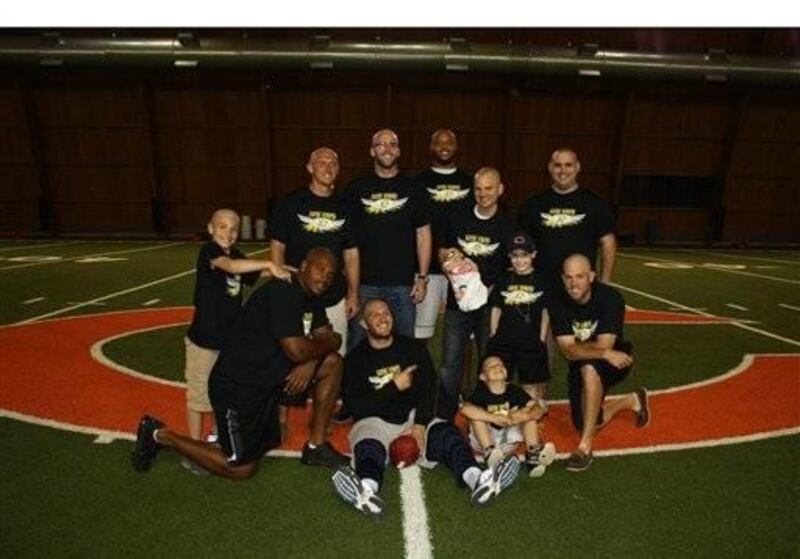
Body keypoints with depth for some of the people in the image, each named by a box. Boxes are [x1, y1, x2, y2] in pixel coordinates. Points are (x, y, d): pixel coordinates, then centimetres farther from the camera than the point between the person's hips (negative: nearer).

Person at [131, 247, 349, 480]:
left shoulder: (310, 298, 4)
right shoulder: (281, 293, -24)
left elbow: (326, 337, 7)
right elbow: (296, 350, -31)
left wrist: (310, 363, -14)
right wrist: (330, 342, -12)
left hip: (267, 380, 9)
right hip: (237, 386, -8)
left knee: (332, 362, -1)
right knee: (241, 468, 3)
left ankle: (316, 447, 10)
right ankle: (161, 435, 19)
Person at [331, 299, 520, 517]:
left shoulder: (413, 348, 11)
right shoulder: (355, 358, 4)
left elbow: (428, 389, -1)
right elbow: (357, 406, -6)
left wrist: (420, 424, -16)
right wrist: (394, 387, -9)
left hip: (414, 417, 2)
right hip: (375, 421, -2)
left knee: (446, 432, -26)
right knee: (368, 447, -34)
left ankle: (476, 479, -51)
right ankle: (367, 490, -64)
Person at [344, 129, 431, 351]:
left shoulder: (411, 187, 5)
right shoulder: (356, 188, 5)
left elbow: (423, 234, 5)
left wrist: (422, 277, 0)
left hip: (403, 284, 0)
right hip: (364, 282, 0)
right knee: (358, 345, 7)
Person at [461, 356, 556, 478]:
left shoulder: (514, 390, -5)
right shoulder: (481, 391, -15)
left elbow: (538, 409, -13)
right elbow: (465, 409, -35)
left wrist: (524, 416, -35)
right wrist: (494, 418, -42)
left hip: (508, 440, 3)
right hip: (483, 440, -3)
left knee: (530, 413, -10)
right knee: (477, 414, -26)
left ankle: (533, 453, -23)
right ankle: (489, 451, -35)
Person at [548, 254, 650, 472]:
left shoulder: (609, 297, -22)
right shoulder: (558, 303, -15)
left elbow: (604, 345, -26)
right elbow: (569, 352, -23)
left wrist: (576, 345, -17)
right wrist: (605, 354, -36)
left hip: (614, 362, -4)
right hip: (580, 368, 4)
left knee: (589, 367, -38)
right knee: (584, 423, 2)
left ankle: (585, 445, -28)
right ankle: (632, 401, 31)